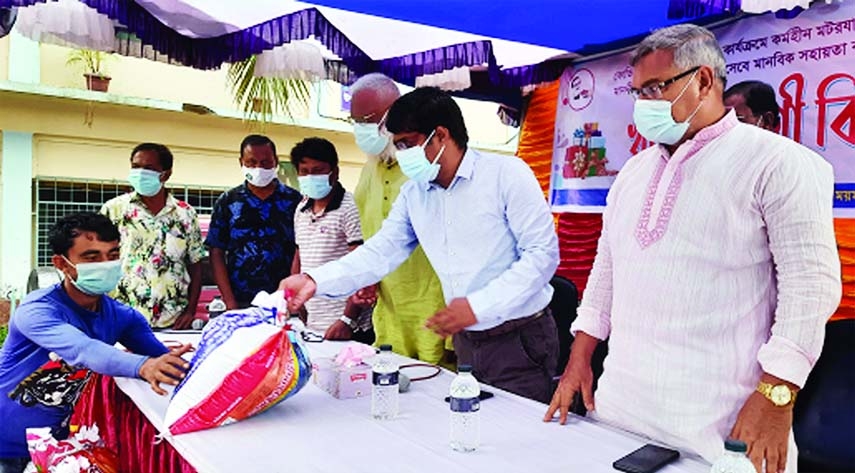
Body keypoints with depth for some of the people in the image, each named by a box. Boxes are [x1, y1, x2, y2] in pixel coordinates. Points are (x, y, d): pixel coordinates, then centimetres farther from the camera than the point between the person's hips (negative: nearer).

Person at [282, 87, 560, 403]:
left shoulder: (506, 174, -12)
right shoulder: (412, 194, 6)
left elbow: (542, 253, -14)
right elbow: (380, 251, 3)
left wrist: (478, 306, -21)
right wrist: (315, 281, -12)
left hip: (520, 341, -5)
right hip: (467, 342, 5)